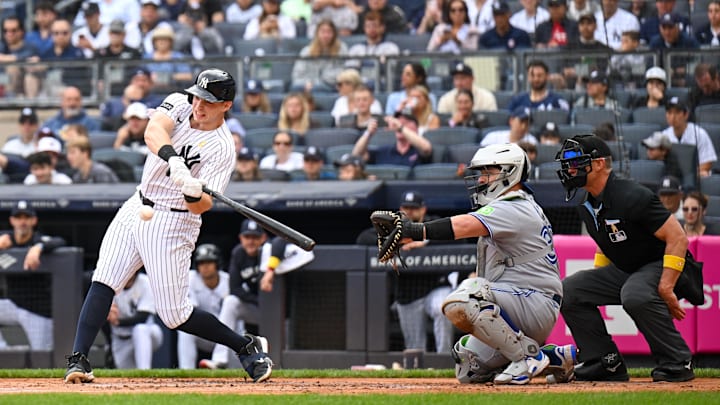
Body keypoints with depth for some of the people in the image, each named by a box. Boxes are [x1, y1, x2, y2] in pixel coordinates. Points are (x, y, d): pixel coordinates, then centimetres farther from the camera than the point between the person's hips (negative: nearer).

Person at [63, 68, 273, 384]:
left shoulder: (222, 148, -16)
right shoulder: (179, 105, -3)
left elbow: (202, 206, -23)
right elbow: (153, 132, -25)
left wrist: (194, 194, -46)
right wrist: (173, 159, -43)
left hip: (173, 223, -5)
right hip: (137, 209, 5)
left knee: (174, 315, -5)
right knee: (103, 281, -12)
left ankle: (247, 348, 12)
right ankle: (78, 360, -14)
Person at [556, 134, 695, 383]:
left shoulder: (631, 197, -25)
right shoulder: (589, 206, 3)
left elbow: (677, 238, -25)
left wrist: (665, 288, -29)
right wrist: (598, 283, 12)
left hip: (659, 266, -9)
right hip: (622, 270, 9)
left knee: (635, 296, -39)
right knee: (569, 290, -3)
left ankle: (677, 363, -23)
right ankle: (607, 364, -1)